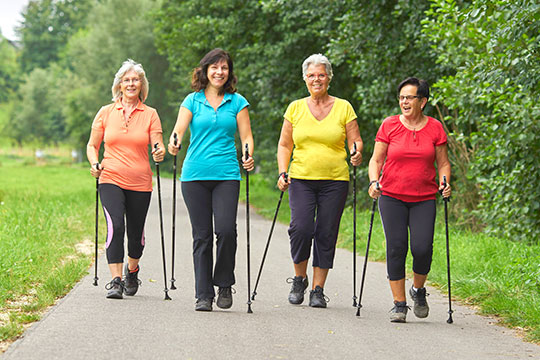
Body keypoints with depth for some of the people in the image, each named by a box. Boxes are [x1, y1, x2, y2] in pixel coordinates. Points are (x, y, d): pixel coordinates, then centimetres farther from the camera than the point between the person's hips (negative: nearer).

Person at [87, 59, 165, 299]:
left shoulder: (150, 114, 5)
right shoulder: (106, 113, 6)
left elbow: (158, 148, -1)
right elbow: (92, 145, 14)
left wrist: (160, 153, -24)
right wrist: (95, 164, -4)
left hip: (140, 183, 1)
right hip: (111, 180, -1)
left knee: (136, 234, 8)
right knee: (115, 226, -20)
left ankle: (132, 270, 37)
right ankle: (116, 281, -17)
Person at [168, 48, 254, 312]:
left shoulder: (237, 102, 9)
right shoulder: (192, 100, 8)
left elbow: (246, 136, 6)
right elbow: (179, 129, -3)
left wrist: (248, 156, -14)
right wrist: (174, 144, -25)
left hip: (226, 175, 0)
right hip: (195, 175, 0)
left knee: (226, 230, -15)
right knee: (201, 235, 1)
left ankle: (224, 285, 5)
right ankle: (203, 295, 8)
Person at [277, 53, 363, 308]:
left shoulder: (343, 107, 6)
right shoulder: (295, 108, 8)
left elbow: (356, 141, 7)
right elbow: (284, 145, 11)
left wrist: (357, 153, -16)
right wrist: (282, 173, -2)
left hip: (335, 181, 0)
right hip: (301, 179, 0)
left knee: (326, 235, -1)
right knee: (300, 228, -14)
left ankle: (318, 290, 9)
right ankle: (299, 279, 9)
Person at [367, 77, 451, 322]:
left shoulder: (435, 128, 4)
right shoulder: (389, 125, 2)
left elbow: (443, 163, 10)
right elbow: (376, 159, 5)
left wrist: (445, 184, -8)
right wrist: (373, 181, -12)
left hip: (424, 199, 0)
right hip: (392, 197, 0)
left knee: (422, 249, -11)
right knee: (396, 248, -5)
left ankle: (418, 290, 18)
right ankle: (399, 304, 5)